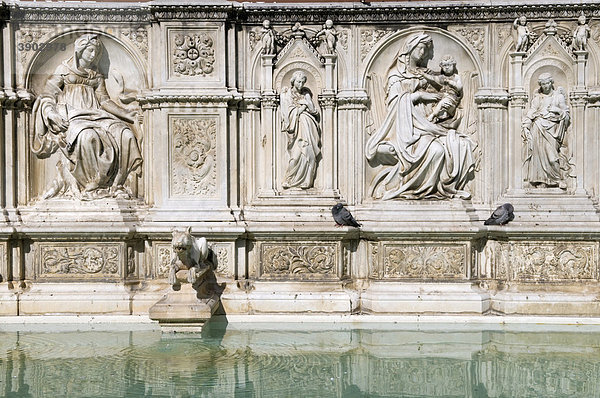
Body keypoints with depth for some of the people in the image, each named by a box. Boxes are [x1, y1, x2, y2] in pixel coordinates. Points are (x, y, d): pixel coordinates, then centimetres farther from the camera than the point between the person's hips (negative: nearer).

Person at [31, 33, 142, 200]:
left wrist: (127, 115, 2)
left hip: (94, 115, 5)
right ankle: (87, 186, -30)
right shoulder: (64, 70, 8)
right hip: (70, 116, -5)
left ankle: (114, 184, -20)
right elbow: (47, 96, 3)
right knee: (87, 136, -40)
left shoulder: (96, 75, 22)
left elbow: (104, 100, 16)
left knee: (125, 134, -23)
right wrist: (52, 114, -19)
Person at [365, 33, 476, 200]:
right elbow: (394, 101, -7)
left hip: (429, 123, 6)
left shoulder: (424, 74, 23)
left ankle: (451, 186, -14)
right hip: (408, 128, -6)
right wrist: (419, 95, -12)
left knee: (462, 145, -16)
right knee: (435, 149, -33)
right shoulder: (397, 74, 6)